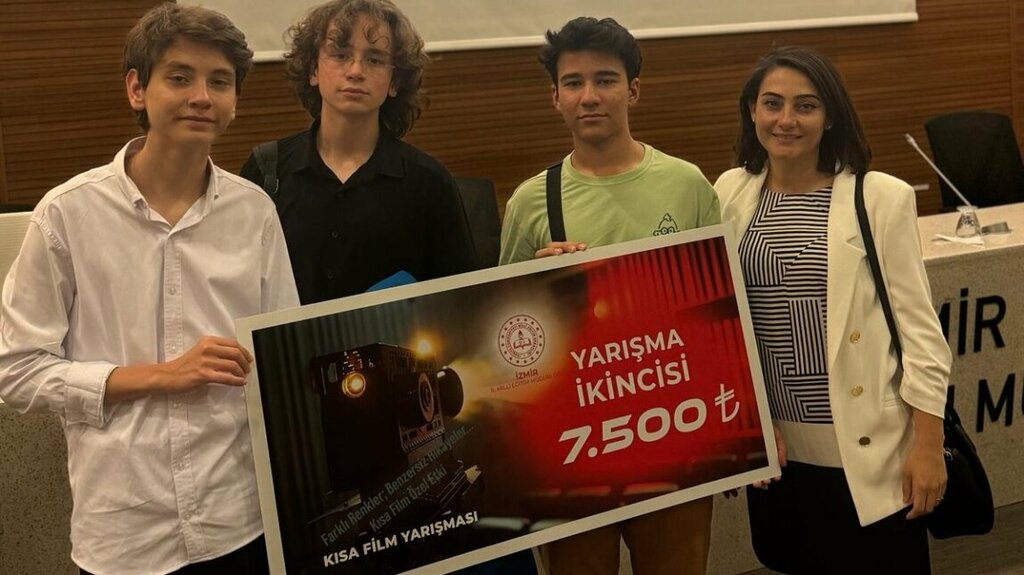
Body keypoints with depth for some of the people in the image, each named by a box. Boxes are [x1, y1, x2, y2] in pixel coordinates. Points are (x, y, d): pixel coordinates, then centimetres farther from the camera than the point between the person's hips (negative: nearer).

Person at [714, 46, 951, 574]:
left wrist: (928, 446, -7)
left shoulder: (882, 198, -9)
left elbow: (918, 326, -6)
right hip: (773, 443, 4)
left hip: (866, 446, -3)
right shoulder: (730, 193, 2)